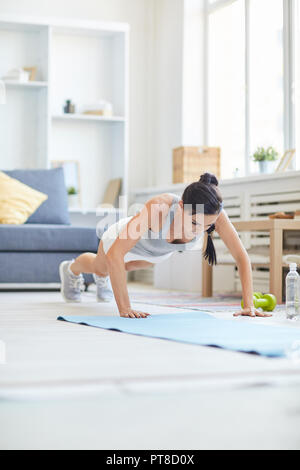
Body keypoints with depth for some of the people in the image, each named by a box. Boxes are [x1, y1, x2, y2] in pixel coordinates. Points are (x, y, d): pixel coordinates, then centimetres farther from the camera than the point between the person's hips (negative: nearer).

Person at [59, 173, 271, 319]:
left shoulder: (216, 214, -41)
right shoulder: (159, 207, -51)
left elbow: (242, 257, -33)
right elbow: (114, 255, -50)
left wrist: (249, 306, -41)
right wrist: (124, 308, -51)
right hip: (125, 237, -3)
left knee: (128, 267, 38)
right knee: (100, 268, 32)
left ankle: (103, 280, 73)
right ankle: (71, 270, 67)